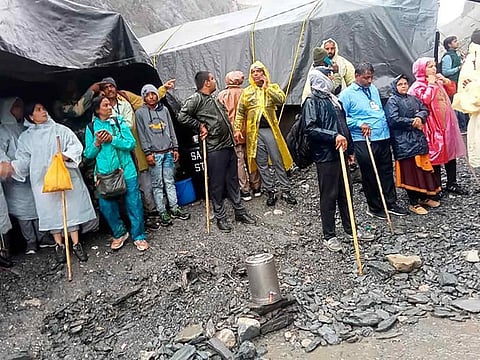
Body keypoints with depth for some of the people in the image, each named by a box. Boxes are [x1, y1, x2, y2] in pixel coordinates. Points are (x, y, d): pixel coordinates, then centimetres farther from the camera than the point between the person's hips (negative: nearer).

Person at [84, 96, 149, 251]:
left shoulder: (119, 122, 2)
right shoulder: (91, 128, 4)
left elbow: (131, 144, -5)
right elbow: (88, 154, 7)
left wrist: (112, 139, -15)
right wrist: (97, 143, -10)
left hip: (126, 171, -1)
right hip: (105, 174, 1)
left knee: (134, 204, 2)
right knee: (107, 206, 7)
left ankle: (139, 236, 17)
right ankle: (119, 233, 29)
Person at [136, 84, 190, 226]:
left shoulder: (164, 110, 12)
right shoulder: (140, 113, 2)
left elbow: (171, 130, 14)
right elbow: (142, 135, -2)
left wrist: (175, 148, 9)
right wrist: (148, 153, -9)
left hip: (168, 152, 3)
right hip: (154, 153, -3)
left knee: (170, 182, 8)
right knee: (157, 184, 0)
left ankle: (174, 209, 15)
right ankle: (162, 213, 6)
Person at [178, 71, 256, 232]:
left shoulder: (214, 99, 18)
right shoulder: (196, 98, -9)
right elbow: (182, 116, -20)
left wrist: (233, 133, 17)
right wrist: (200, 126, -13)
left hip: (229, 146, 8)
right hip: (215, 150, -8)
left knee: (233, 181, 15)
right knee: (217, 185, 2)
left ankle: (240, 211, 26)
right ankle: (220, 218, 15)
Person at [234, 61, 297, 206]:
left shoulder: (273, 87, 8)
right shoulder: (246, 92, 11)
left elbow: (281, 99, -12)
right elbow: (240, 113, 10)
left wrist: (266, 87, -9)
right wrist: (237, 129, 2)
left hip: (270, 129, -1)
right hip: (254, 132, 1)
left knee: (278, 161, 1)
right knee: (262, 164, 5)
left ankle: (286, 191, 10)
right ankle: (270, 192, 15)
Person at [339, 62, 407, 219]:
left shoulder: (374, 89, 16)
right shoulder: (347, 94, -6)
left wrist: (386, 126, 18)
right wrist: (359, 124, -18)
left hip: (383, 138, 7)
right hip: (364, 141, -6)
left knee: (387, 172, 13)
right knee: (370, 176, 4)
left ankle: (391, 203, 26)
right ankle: (375, 207, 19)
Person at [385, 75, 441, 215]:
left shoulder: (413, 99, 16)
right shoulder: (392, 101, -4)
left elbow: (425, 110, 11)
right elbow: (393, 120, -16)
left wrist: (419, 117, -11)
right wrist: (412, 122, -10)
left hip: (419, 138, 7)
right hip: (404, 141, -6)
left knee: (422, 168, 10)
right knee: (410, 170, -4)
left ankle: (424, 197, 26)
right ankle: (414, 203, 5)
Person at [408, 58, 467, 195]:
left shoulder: (437, 82, 13)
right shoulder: (418, 86, -10)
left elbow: (451, 91, 22)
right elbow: (424, 100, -25)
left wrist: (446, 81, 6)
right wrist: (431, 85, -16)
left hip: (446, 122, 8)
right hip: (432, 126, -8)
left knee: (451, 152, 13)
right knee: (435, 154, -1)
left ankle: (452, 183, 24)